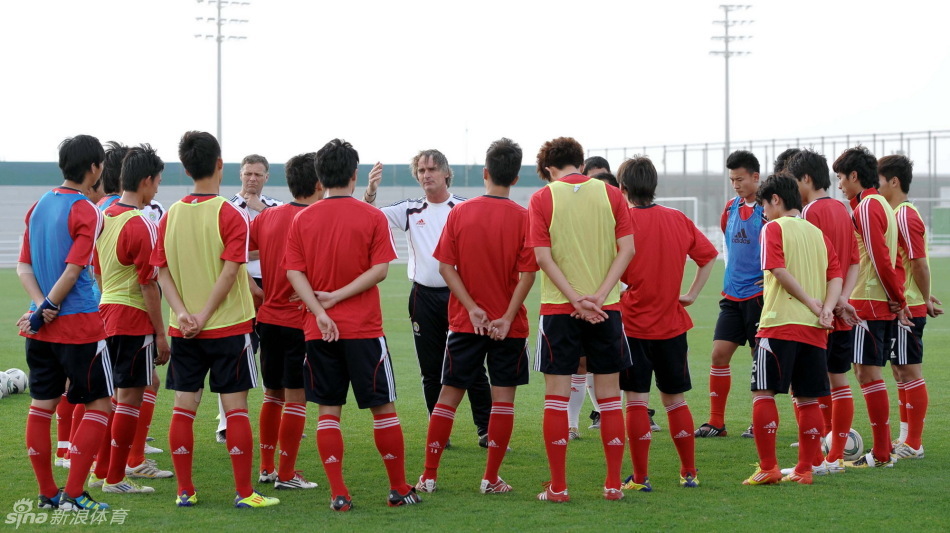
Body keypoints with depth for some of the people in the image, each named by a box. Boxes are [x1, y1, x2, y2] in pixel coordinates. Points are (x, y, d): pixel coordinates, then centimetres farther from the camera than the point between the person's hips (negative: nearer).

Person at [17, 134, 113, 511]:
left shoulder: (39, 206, 10)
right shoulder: (86, 212, -11)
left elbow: (24, 266, 7)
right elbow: (72, 271, -17)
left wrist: (42, 306, -5)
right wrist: (44, 312, -11)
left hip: (43, 327, 7)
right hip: (80, 324, -7)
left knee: (42, 404, 11)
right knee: (99, 405, 2)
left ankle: (47, 493, 15)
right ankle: (73, 495, -4)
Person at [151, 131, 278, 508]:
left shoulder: (171, 215, 4)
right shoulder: (229, 215, -10)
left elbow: (162, 270, 1)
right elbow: (230, 271, -16)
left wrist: (182, 313, -7)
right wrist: (204, 316, -12)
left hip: (184, 331, 4)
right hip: (228, 326, -4)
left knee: (184, 407, 7)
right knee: (235, 407, 0)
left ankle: (185, 491, 10)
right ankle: (244, 492, 1)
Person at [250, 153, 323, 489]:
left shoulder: (267, 217, 5)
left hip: (268, 318, 6)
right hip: (301, 321, -6)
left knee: (272, 394, 17)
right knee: (297, 397, 0)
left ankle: (266, 468, 21)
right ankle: (287, 474, 2)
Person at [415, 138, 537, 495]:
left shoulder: (459, 214, -2)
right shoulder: (523, 218, -7)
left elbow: (445, 266, -5)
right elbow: (527, 274, -13)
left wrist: (473, 309, -7)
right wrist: (508, 317, -11)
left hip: (465, 322, 2)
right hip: (508, 327, -2)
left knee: (449, 394, 9)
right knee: (503, 398, 5)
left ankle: (428, 476, 12)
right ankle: (491, 479, 4)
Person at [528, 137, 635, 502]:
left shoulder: (542, 199, -1)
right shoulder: (611, 195, 3)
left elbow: (543, 256, -9)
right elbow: (627, 249, -4)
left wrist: (577, 299, -12)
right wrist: (599, 296, -10)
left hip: (559, 309, -2)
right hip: (606, 308, 2)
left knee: (557, 398, 3)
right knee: (609, 397, 8)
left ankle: (558, 487, 2)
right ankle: (614, 484, 10)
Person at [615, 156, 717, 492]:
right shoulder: (678, 220, 3)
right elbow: (709, 256, 10)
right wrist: (692, 294, 12)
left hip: (633, 325, -4)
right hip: (671, 325, 4)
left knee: (636, 401, 0)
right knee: (675, 400, 14)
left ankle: (640, 477, 0)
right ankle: (689, 473, 19)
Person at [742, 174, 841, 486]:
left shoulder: (774, 228, 0)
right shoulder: (818, 234, 17)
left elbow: (779, 270, -13)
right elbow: (836, 275, 7)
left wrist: (811, 302, -10)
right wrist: (826, 307, -5)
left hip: (779, 323, -6)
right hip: (814, 330, 6)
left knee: (763, 393, -3)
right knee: (808, 399, 8)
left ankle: (767, 468, -7)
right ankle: (804, 469, 9)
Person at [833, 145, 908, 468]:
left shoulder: (866, 207, -12)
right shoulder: (881, 204, 17)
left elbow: (880, 259, -17)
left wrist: (897, 299, -11)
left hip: (869, 304, -10)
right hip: (884, 304, 10)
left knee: (867, 372, -7)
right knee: (869, 372, 12)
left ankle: (881, 455, -7)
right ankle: (883, 449, 14)